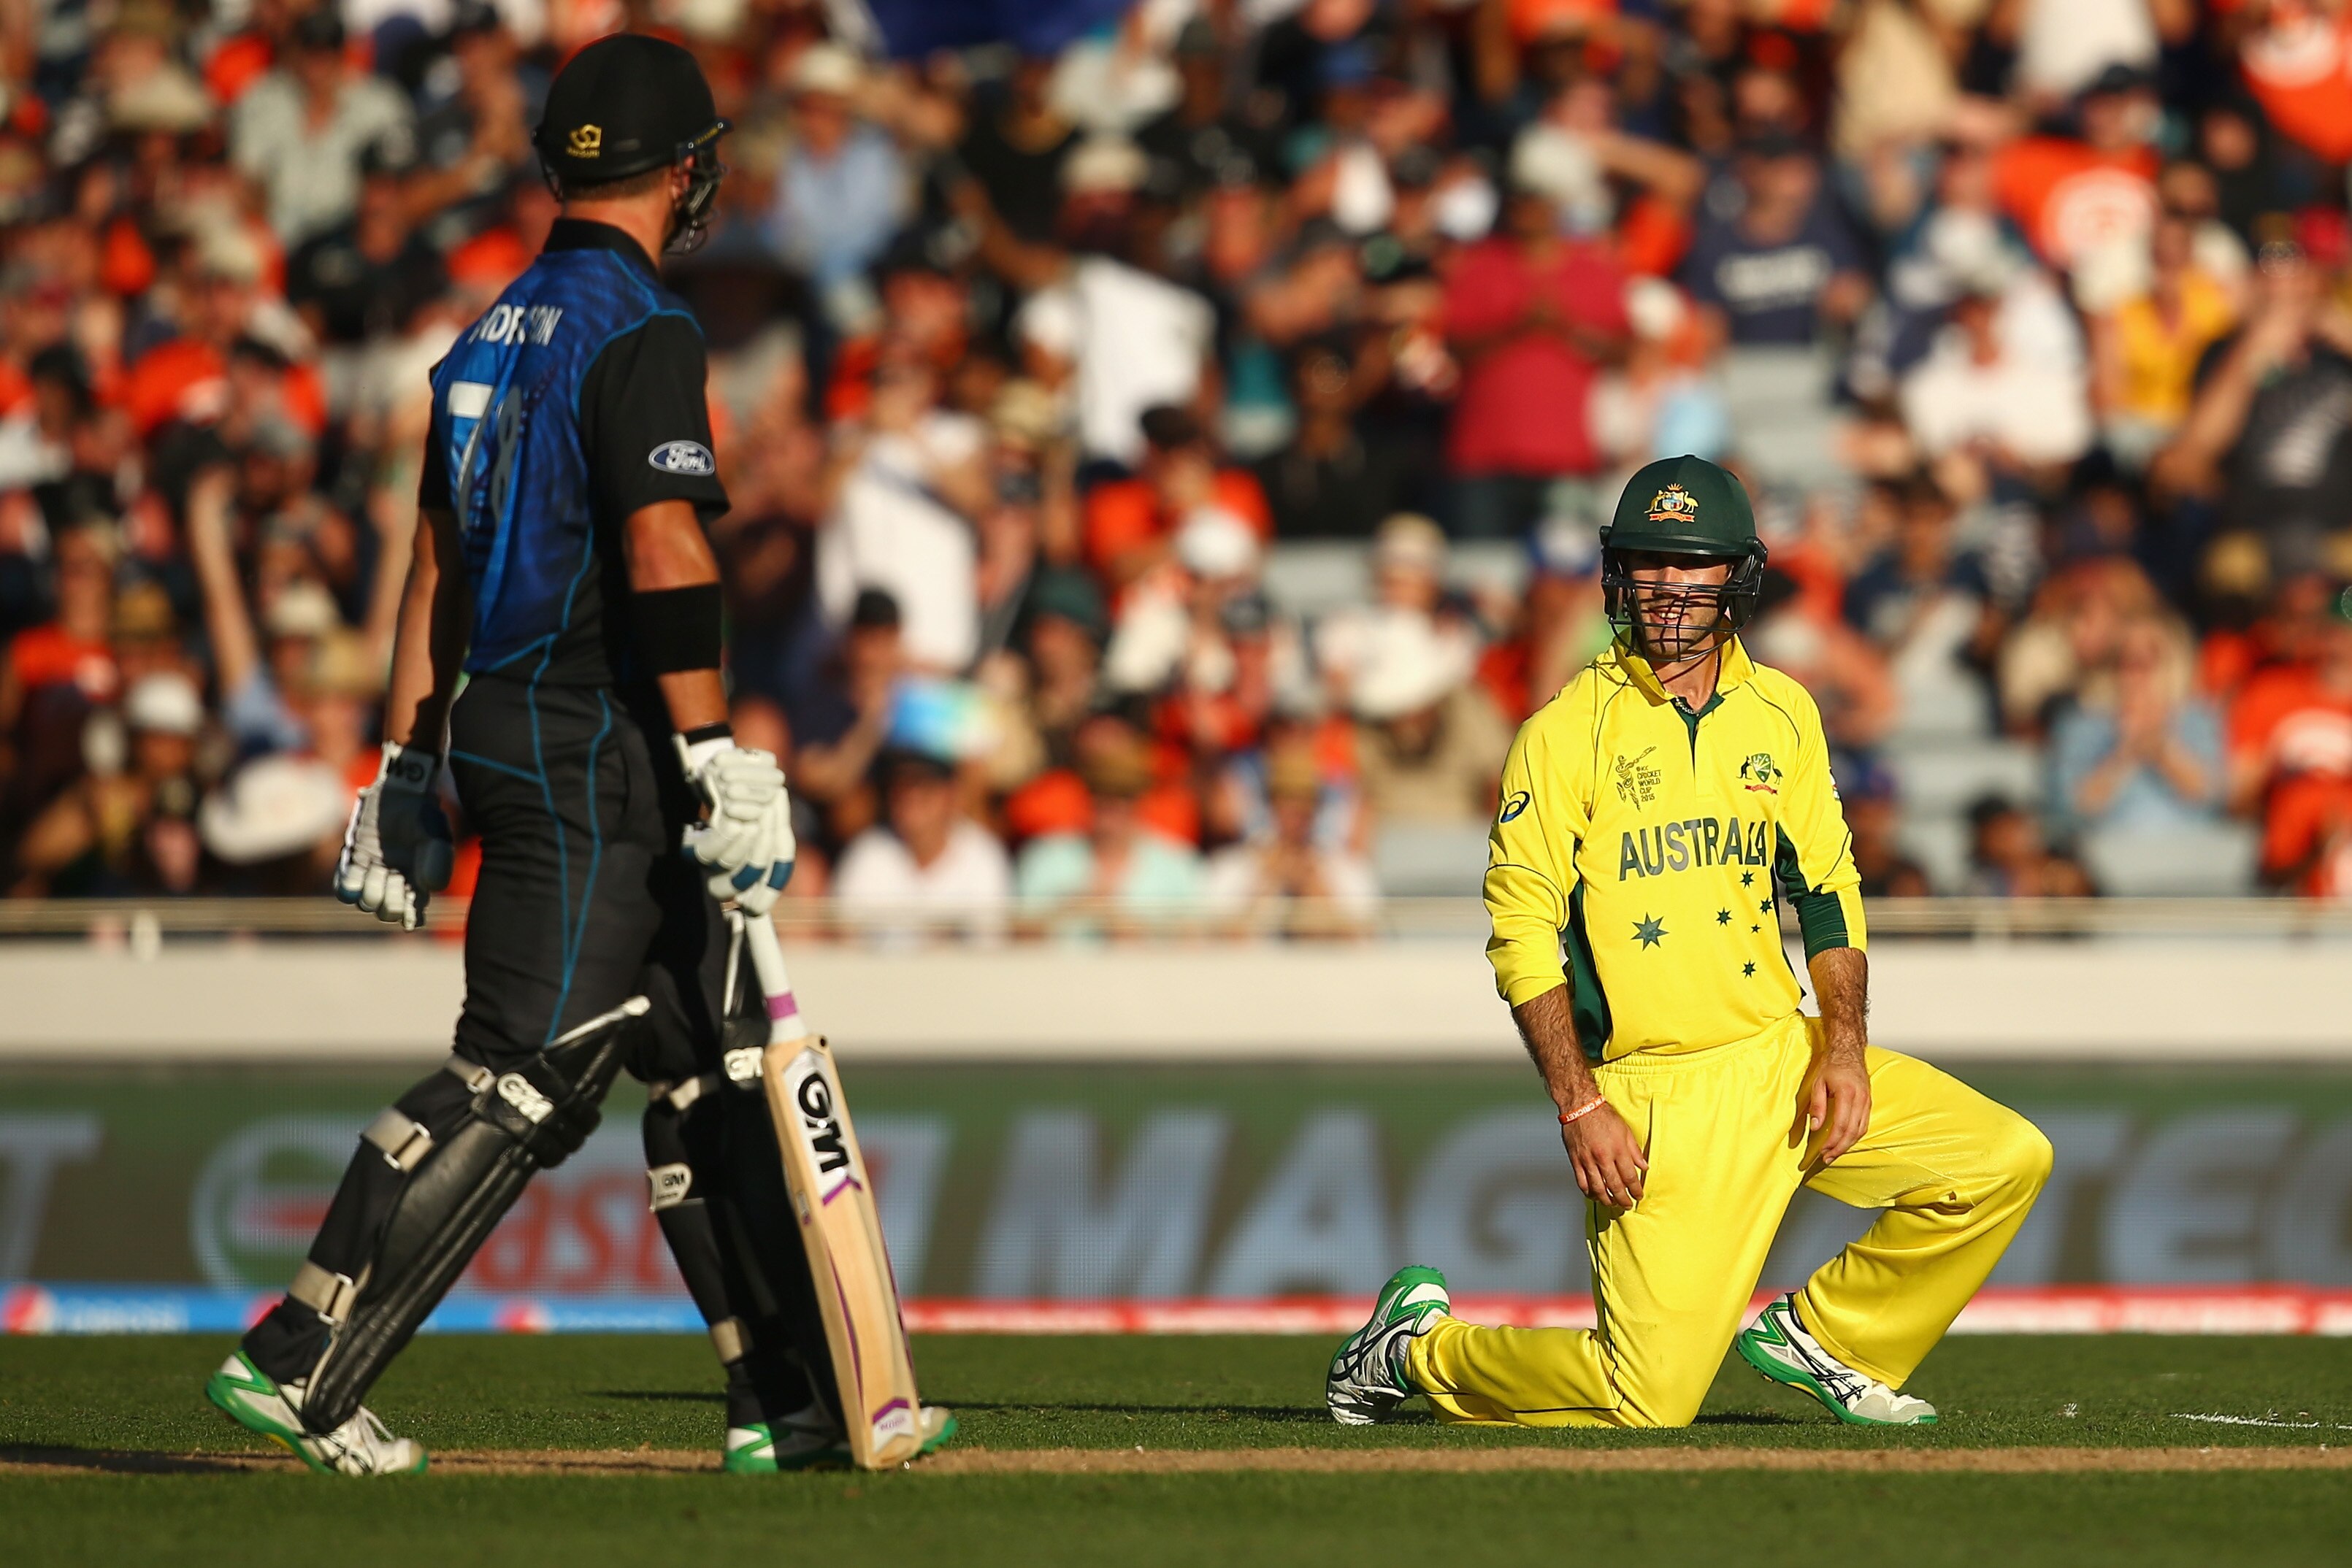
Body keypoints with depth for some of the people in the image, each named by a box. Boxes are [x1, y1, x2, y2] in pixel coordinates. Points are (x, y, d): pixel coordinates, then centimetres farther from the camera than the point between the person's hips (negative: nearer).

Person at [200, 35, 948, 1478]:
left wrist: (409, 766, 20)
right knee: (522, 1078, -9)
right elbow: (663, 551, -22)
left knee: (712, 1067, 12)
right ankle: (299, 1363, -11)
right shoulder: (642, 331, -13)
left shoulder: (496, 331, 15)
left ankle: (795, 1398, 13)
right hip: (596, 759, -10)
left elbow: (438, 558, 17)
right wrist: (716, 756, -24)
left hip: (504, 732, 10)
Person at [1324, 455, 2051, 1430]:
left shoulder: (1783, 713, 9)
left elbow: (1827, 892, 13)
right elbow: (1523, 935, -9)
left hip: (1785, 1058, 5)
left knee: (2008, 1163, -8)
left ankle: (1816, 1337, 11)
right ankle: (1417, 1348, 13)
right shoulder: (1567, 734, -7)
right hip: (1650, 1098, -5)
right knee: (1650, 1399, -13)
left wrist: (1843, 1048, -2)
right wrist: (1580, 1108, -16)